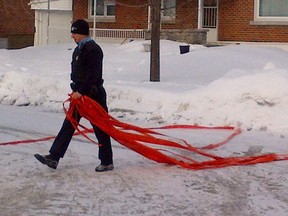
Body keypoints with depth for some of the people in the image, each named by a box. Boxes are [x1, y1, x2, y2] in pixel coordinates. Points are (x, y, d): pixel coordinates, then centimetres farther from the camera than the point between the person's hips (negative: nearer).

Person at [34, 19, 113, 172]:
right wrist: (76, 91, 18)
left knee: (100, 128, -1)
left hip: (92, 94, -10)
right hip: (80, 94, 10)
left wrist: (81, 92, -27)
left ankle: (107, 162, 9)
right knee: (68, 125, 8)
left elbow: (93, 75, -24)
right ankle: (54, 157, 10)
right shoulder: (80, 48, 14)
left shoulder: (92, 50, -17)